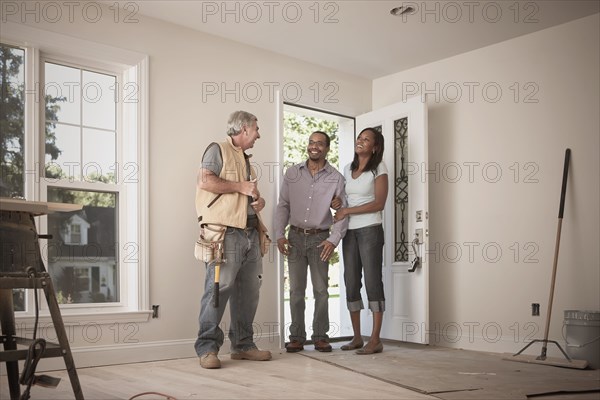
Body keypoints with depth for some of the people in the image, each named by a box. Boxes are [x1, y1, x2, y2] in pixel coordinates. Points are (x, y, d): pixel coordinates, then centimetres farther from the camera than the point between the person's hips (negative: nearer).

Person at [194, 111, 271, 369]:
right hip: (226, 232, -9)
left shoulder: (246, 160, 26)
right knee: (218, 289, -10)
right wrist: (241, 187, -10)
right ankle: (207, 348, -3)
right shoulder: (218, 150, 0)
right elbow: (205, 181, -16)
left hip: (250, 233, 9)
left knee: (248, 291, 9)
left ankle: (243, 345, 18)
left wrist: (259, 200, 10)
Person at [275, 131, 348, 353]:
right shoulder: (292, 173, 5)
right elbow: (283, 206, 7)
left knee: (321, 290, 3)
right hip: (295, 237, 1)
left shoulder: (336, 178, 0)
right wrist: (279, 235, -2)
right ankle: (297, 337, 11)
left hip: (320, 238, -1)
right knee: (296, 289, 4)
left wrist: (333, 240, -11)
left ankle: (320, 336, 13)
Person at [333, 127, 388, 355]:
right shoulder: (348, 169, 14)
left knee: (372, 281, -6)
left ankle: (375, 340, -3)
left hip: (370, 230, -6)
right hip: (350, 231, 6)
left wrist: (347, 211, -13)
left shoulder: (379, 168, -2)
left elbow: (379, 203, -11)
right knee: (351, 283, 5)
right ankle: (357, 337, 14)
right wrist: (336, 203, 0)